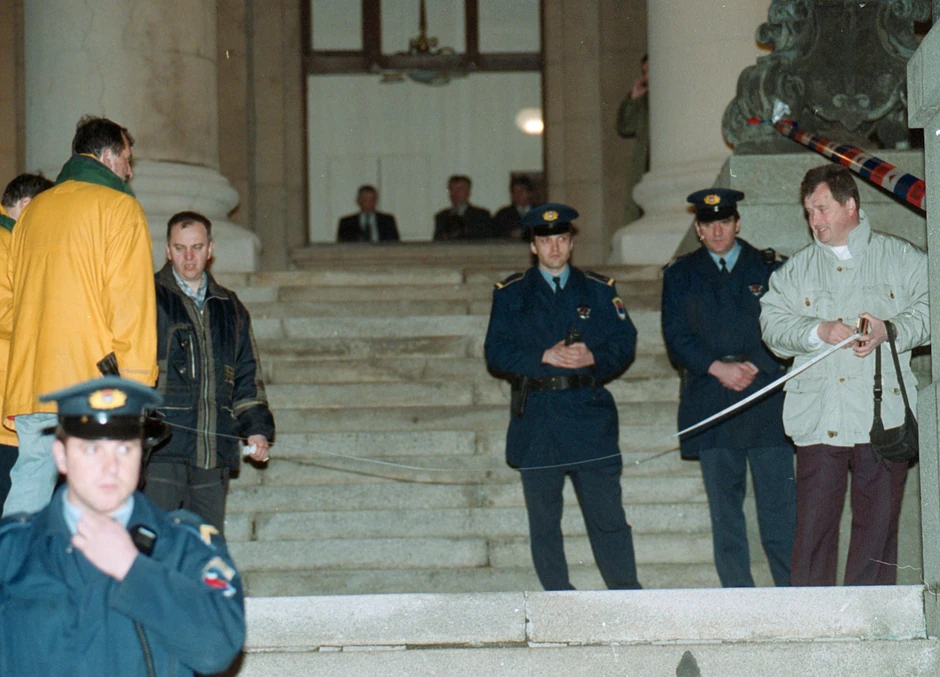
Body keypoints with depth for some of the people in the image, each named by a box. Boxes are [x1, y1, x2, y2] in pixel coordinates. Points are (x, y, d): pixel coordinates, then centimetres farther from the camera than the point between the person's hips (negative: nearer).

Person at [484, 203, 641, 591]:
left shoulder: (599, 290, 12)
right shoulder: (510, 294, 10)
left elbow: (625, 344, 6)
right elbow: (496, 355, 1)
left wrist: (593, 357, -13)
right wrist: (544, 357, -13)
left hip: (590, 416, 0)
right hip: (535, 422, 0)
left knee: (607, 514, -3)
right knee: (543, 521, 3)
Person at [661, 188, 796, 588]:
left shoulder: (768, 268, 11)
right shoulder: (681, 275, 13)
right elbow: (676, 337, 4)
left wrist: (754, 365, -9)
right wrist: (718, 368, -10)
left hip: (766, 397, -1)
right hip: (710, 403, 1)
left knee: (779, 502, -4)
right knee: (724, 506, 1)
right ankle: (737, 594, 5)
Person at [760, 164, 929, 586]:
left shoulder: (900, 257, 9)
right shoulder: (796, 269, 15)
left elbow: (928, 308, 3)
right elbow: (773, 324, 6)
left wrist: (889, 330, -12)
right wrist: (819, 331, -10)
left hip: (882, 418, -1)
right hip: (818, 420, 1)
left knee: (878, 522, 1)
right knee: (813, 522, -2)